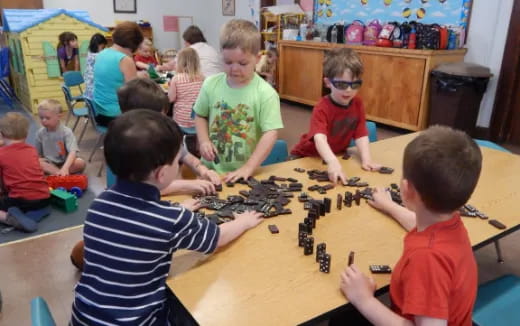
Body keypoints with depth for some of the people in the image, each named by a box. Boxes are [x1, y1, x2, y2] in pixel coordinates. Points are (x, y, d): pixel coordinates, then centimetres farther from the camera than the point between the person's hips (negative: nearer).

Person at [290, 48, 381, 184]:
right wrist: (333, 162, -57)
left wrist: (366, 160, -24)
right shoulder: (322, 108, -26)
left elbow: (361, 135, -8)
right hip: (307, 157, -5)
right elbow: (320, 138, -41)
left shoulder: (357, 104, -8)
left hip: (336, 155, 5)